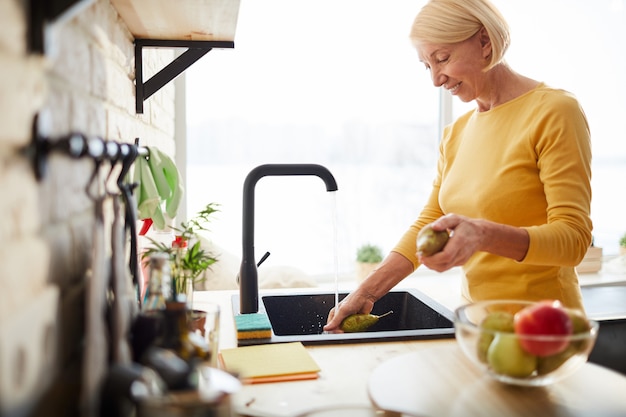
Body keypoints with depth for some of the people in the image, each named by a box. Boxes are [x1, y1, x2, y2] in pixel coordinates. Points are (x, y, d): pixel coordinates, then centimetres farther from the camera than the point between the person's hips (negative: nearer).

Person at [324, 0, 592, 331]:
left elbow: (574, 237, -19)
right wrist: (367, 292, -3)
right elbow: (427, 225, 6)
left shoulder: (553, 112, -13)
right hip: (476, 316, 6)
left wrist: (484, 235, -37)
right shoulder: (456, 133, 7)